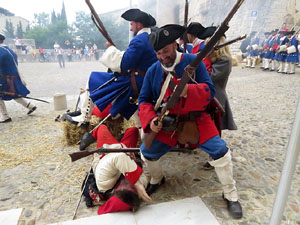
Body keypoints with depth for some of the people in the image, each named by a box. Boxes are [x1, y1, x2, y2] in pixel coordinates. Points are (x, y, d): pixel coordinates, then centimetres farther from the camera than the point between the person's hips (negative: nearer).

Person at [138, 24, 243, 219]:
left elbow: (210, 90, -14)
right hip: (167, 122, 3)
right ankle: (157, 180, 33)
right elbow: (144, 100, 1)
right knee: (147, 152, -2)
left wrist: (188, 90, -34)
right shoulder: (153, 70, -3)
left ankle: (231, 196, 13)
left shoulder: (193, 61, -10)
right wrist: (150, 119, -17)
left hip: (196, 119, -2)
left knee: (220, 151, -13)